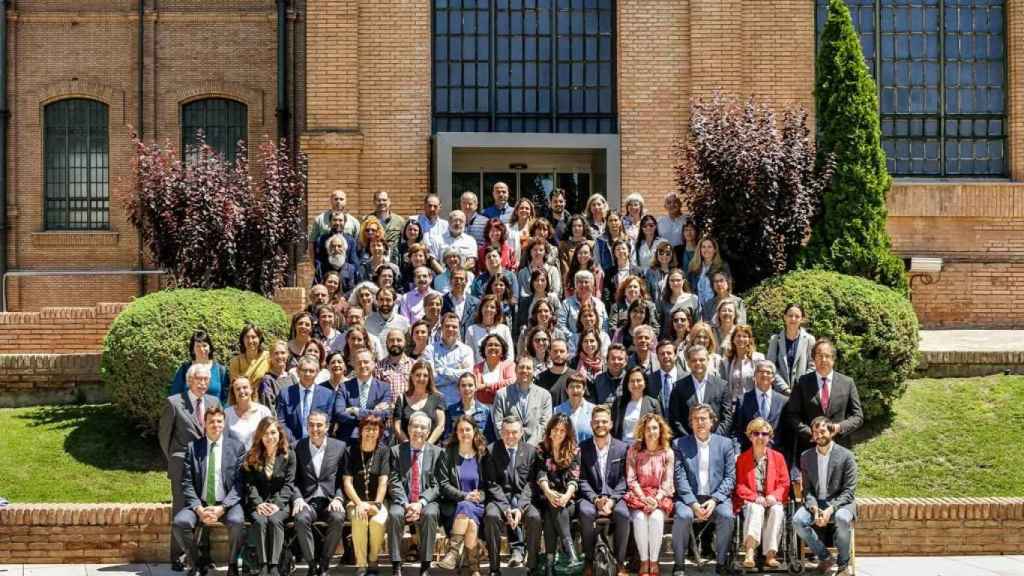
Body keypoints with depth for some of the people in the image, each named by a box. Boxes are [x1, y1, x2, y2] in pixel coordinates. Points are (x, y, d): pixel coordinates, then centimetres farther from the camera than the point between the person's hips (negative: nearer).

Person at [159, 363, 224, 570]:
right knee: (181, 511, 0)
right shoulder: (174, 402, -4)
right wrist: (173, 459, 4)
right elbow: (164, 434, 3)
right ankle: (177, 557, 7)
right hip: (183, 466, -4)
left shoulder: (214, 402, 8)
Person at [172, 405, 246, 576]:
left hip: (227, 503, -2)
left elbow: (240, 483, -2)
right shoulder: (193, 447, 6)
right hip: (200, 503, 2)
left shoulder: (237, 447, 4)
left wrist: (222, 508, -15)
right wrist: (198, 508, -13)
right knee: (179, 523, -26)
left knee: (237, 522, -33)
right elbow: (187, 483, 2)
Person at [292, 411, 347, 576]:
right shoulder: (298, 447, 9)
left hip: (330, 501, 0)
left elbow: (343, 479, 8)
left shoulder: (339, 447, 8)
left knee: (338, 518, -33)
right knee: (301, 518, -33)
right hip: (307, 501, 0)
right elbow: (293, 479, 7)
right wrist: (298, 499, -10)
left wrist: (338, 499, -9)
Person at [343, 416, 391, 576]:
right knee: (359, 520, -33)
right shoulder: (351, 451, 2)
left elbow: (383, 481, -4)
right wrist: (359, 503, -16)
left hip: (377, 501, 0)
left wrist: (376, 505, -17)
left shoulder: (383, 450, 3)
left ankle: (373, 561, -9)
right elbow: (347, 481, -3)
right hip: (356, 501, 0)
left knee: (378, 521, -32)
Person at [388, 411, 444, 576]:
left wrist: (421, 503, -15)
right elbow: (394, 483, 0)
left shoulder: (436, 452, 8)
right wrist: (406, 504, -16)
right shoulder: (397, 451, 8)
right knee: (394, 514, -32)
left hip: (426, 502, 0)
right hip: (402, 501, 0)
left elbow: (436, 485, 2)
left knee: (430, 514, -33)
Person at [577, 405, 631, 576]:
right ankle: (589, 561, -17)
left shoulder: (622, 448, 6)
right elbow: (582, 480, 0)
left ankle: (620, 562, -14)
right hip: (590, 496, 0)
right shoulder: (582, 448, 5)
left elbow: (623, 479, 2)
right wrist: (596, 499, -16)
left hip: (615, 497, 0)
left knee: (623, 514, -32)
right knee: (586, 512, -34)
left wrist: (611, 500, -15)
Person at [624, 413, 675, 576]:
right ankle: (644, 561, -20)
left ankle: (654, 561, -22)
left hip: (660, 497, 0)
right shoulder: (633, 451, 4)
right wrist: (644, 498, -15)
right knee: (639, 518, -31)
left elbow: (667, 482, -1)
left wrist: (657, 499, -17)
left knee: (656, 517, -32)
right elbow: (631, 480, -1)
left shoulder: (668, 452, 5)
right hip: (638, 495, 0)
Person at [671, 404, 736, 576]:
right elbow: (680, 478, -1)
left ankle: (721, 562, -12)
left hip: (717, 497, 1)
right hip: (689, 497, -1)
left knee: (726, 515, -30)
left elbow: (730, 477, 4)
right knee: (683, 515, -31)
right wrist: (693, 504, -15)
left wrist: (714, 500, -11)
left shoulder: (725, 444, 10)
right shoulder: (680, 444, 8)